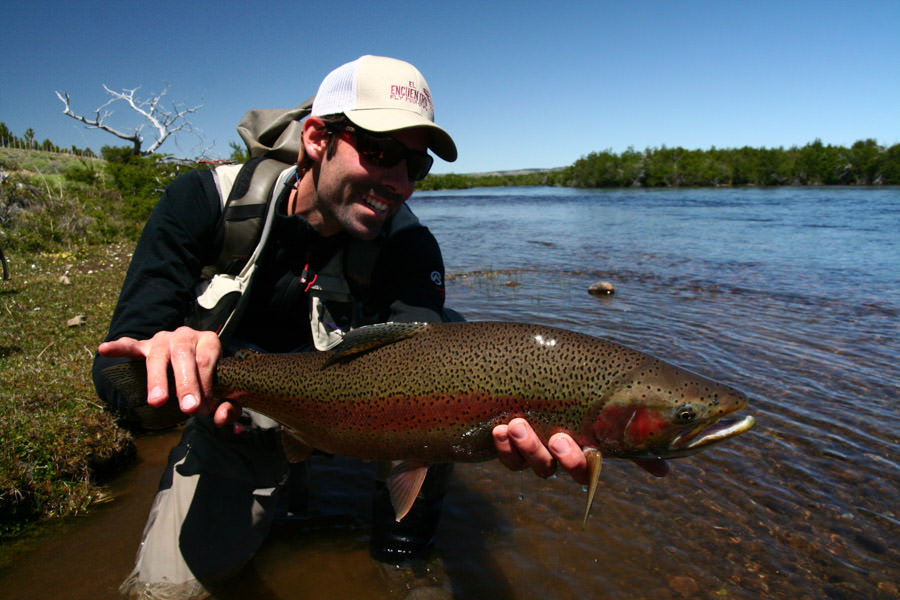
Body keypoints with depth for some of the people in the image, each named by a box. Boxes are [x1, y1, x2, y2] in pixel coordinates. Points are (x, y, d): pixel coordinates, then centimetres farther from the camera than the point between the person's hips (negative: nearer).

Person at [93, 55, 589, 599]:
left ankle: (405, 552, -5)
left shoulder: (406, 246, -19)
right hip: (234, 423, -1)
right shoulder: (206, 202, -21)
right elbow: (117, 368, -27)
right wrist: (168, 363, -53)